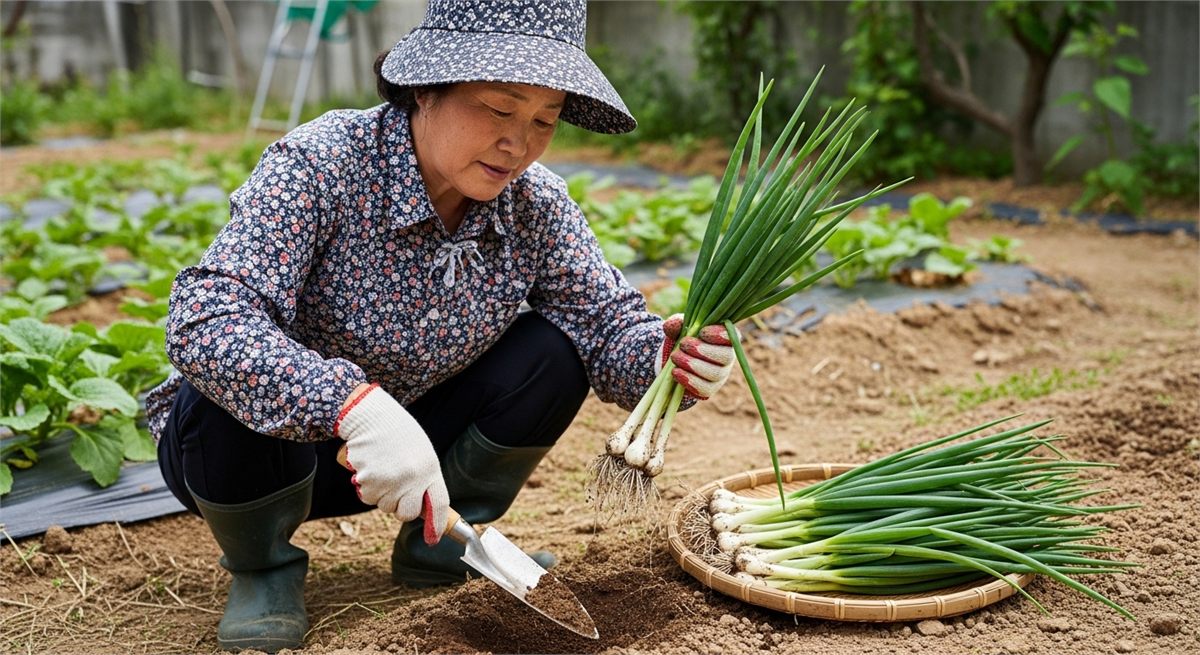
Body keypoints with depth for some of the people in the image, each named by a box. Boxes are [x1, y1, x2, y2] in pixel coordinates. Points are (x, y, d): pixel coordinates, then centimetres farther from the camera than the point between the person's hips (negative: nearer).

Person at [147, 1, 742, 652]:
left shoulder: (536, 207, -11)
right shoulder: (321, 165, -28)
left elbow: (610, 327, -9)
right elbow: (203, 322, -38)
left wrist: (665, 358, -34)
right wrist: (355, 406, -52)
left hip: (408, 447, 4)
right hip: (255, 447, -4)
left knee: (554, 352, -14)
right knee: (234, 393, -37)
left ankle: (434, 541, 7)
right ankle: (263, 569, -3)